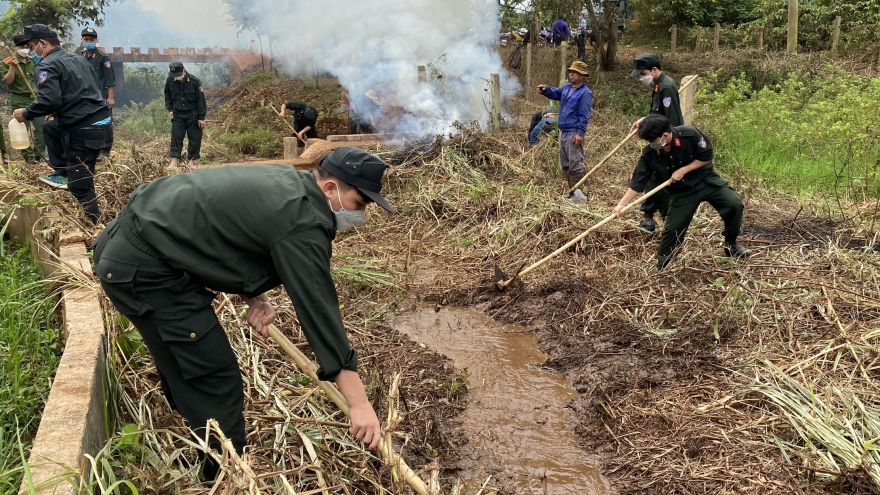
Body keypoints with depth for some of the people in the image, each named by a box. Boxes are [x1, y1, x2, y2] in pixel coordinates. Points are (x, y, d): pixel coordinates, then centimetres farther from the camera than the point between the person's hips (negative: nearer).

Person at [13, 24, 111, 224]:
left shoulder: (48, 65, -8)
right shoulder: (77, 59, 19)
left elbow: (49, 100, -21)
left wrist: (25, 113, -3)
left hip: (83, 129, -9)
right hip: (100, 120, 9)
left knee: (80, 185, -1)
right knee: (50, 128, 31)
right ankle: (63, 174, 31)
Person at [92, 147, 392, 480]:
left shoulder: (287, 184, 10)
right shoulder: (303, 224, -20)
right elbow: (318, 309, -21)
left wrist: (255, 297, 5)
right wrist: (359, 403, -18)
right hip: (143, 269, -11)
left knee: (185, 369, 24)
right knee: (216, 383, -7)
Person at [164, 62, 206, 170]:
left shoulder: (195, 81, -15)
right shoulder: (170, 81, -5)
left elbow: (201, 100, -10)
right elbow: (168, 96, 13)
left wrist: (201, 117, -10)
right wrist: (170, 109, 2)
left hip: (193, 115, -2)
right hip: (177, 114, 2)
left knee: (194, 138, 1)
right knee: (176, 137, -5)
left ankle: (191, 161, 12)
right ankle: (174, 160, -5)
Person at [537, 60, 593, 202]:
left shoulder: (585, 93, -12)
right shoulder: (567, 87, 11)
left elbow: (584, 115, -16)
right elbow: (556, 93, 26)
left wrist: (580, 133, -21)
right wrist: (546, 90, 3)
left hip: (574, 132, -9)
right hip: (563, 131, 9)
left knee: (575, 163, -7)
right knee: (564, 163, 14)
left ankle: (577, 191, -3)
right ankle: (571, 189, 22)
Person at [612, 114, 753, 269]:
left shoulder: (690, 135, -25)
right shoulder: (649, 155, -20)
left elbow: (706, 157, -13)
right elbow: (638, 182, -15)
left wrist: (683, 170, -21)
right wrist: (622, 204, -22)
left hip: (706, 180, 0)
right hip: (681, 191, 0)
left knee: (734, 205, -12)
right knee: (673, 228, -4)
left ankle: (731, 244, 13)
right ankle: (662, 267, 12)